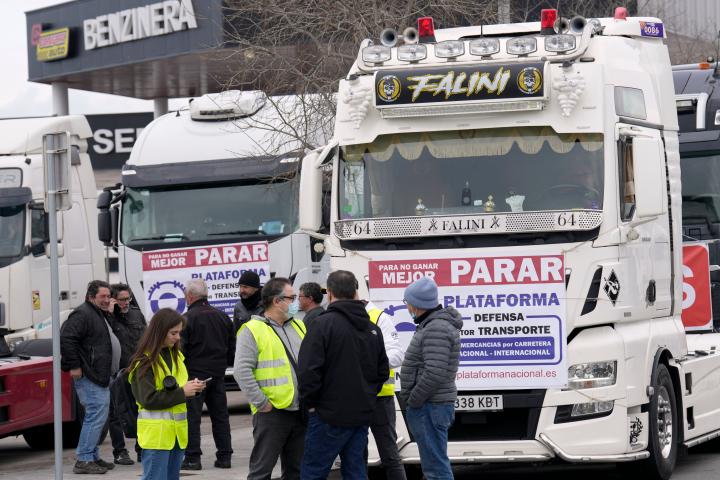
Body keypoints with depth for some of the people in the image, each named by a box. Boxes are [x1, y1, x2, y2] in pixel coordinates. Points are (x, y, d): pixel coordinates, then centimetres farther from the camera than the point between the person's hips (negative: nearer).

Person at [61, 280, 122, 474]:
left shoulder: (101, 316, 20)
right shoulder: (83, 314, -14)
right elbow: (66, 338, -24)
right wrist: (73, 365, -22)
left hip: (100, 377, 11)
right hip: (89, 378, -11)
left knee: (97, 417, 14)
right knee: (96, 416, -13)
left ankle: (93, 457, 21)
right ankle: (84, 460, -11)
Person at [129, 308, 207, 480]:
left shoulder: (175, 355, 13)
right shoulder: (145, 361, -12)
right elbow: (148, 399, -19)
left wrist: (192, 387, 1)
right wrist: (182, 392, -18)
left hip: (176, 431, 8)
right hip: (155, 432, -8)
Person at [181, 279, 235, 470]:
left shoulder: (187, 319, -11)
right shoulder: (222, 317, 11)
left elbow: (180, 349, -13)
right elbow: (232, 347, 17)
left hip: (194, 373, -6)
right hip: (218, 374, 6)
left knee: (192, 416, -3)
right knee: (220, 415, 12)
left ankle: (192, 457, -6)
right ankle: (224, 456, 13)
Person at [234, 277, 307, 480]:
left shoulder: (298, 326, 15)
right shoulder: (253, 330, -8)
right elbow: (242, 371, -15)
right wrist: (261, 403, -17)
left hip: (300, 411, 7)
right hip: (272, 413, -7)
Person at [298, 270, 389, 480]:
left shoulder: (324, 323, -13)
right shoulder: (373, 329, 11)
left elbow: (309, 370, -18)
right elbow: (383, 372, 18)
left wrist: (310, 402, -5)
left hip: (330, 416, -7)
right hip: (362, 415, 7)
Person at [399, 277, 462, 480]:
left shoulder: (436, 329, -20)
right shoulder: (433, 324, 14)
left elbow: (434, 374, -26)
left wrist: (412, 400, -16)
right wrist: (413, 400, 16)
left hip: (429, 407, -11)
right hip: (430, 405, 11)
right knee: (436, 462, 18)